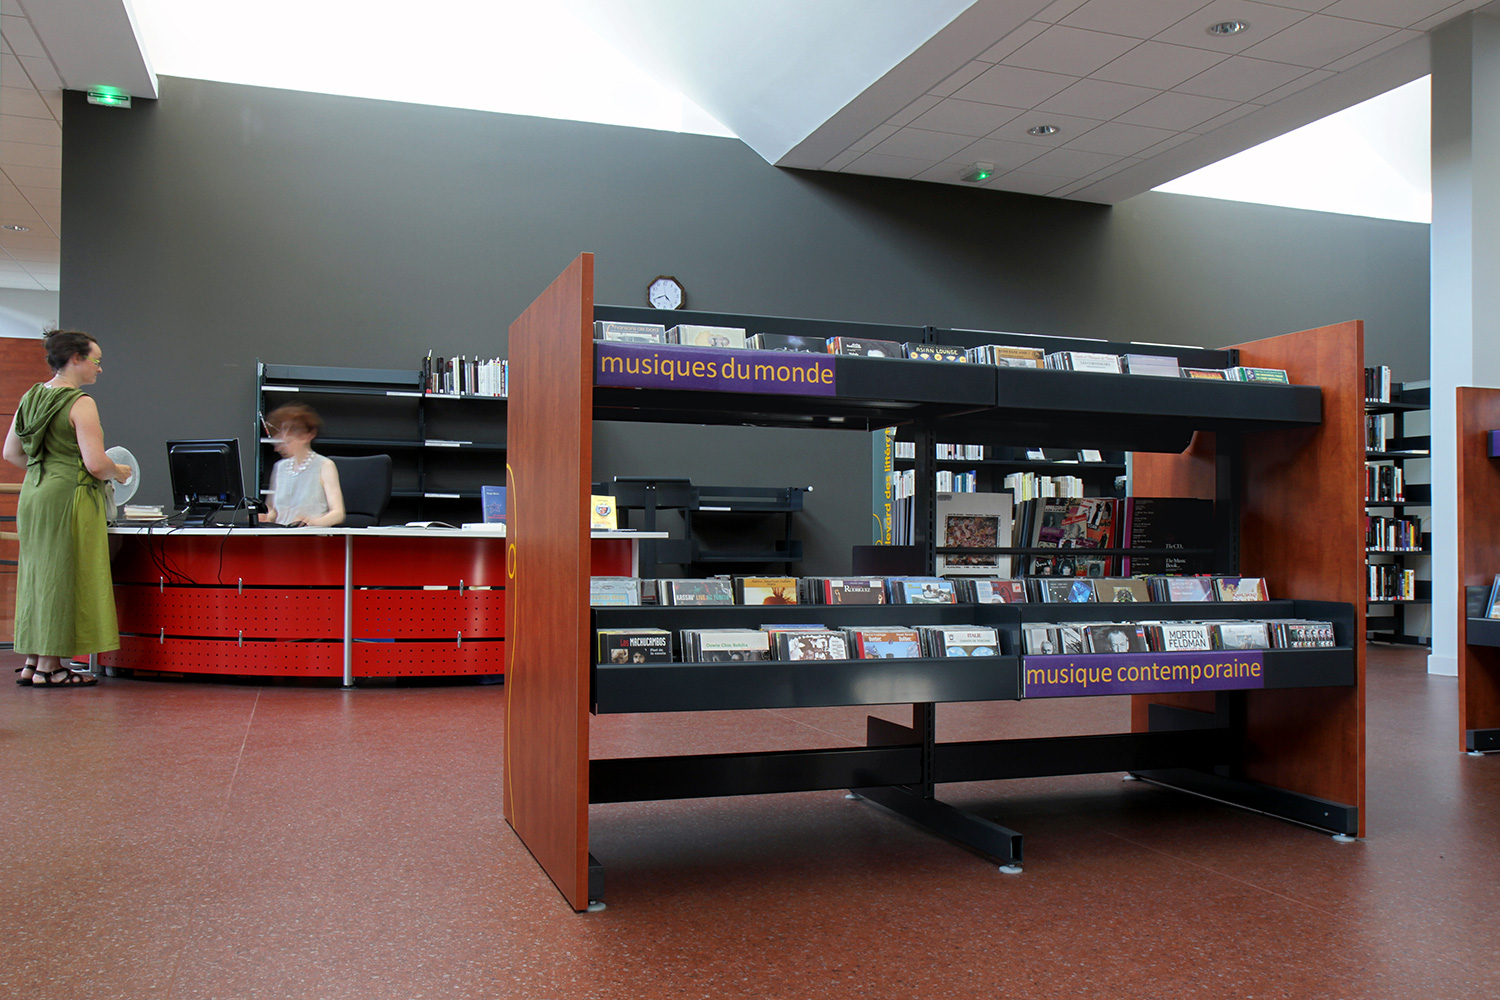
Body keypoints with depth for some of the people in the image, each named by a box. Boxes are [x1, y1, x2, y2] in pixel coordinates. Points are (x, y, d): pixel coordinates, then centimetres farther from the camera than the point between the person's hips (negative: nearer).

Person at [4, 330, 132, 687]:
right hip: (70, 498, -8)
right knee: (62, 577, -1)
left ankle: (33, 662, 20)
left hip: (33, 495, 8)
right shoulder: (80, 403, -13)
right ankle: (49, 667, 5)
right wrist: (117, 472, 0)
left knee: (38, 574, 14)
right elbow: (96, 463, -20)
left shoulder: (31, 396, 11)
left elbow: (10, 453, 15)